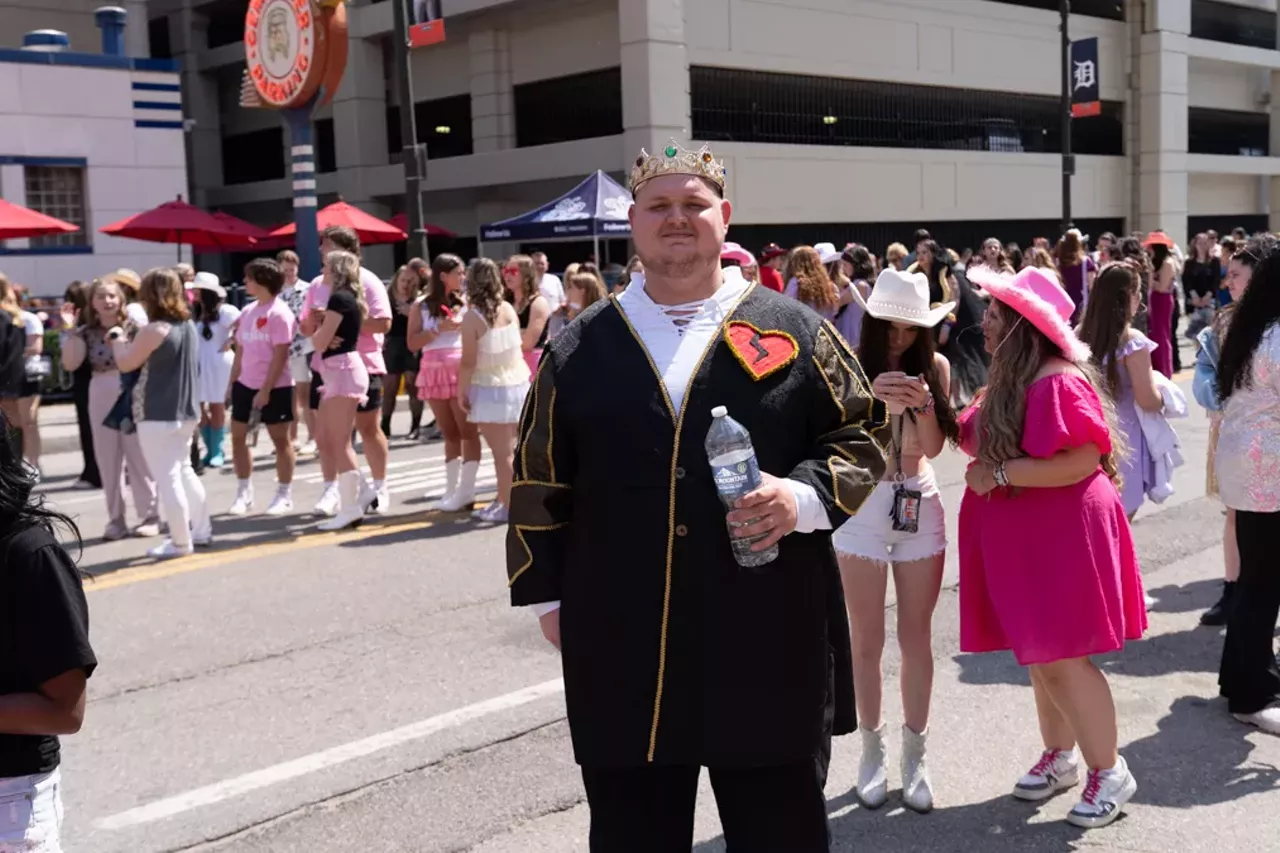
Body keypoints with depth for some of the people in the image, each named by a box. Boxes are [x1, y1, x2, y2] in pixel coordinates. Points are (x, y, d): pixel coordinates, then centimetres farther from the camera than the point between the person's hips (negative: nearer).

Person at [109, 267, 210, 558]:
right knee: (184, 471, 20)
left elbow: (126, 363, -8)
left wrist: (117, 338, 9)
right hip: (184, 412, 9)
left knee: (167, 478, -2)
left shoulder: (155, 330, -18)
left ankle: (180, 541, 3)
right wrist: (131, 340, 14)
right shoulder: (188, 325, 8)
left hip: (157, 415, -9)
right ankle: (201, 529, 26)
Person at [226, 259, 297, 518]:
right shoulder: (247, 311, 10)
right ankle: (244, 493, 18)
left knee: (280, 439, 3)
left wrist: (265, 390, -20)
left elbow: (280, 356, -17)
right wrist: (232, 383, 12)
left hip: (275, 388, -8)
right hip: (246, 385, 8)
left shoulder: (279, 313, -13)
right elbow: (240, 351, 16)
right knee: (237, 437, 8)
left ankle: (284, 495, 12)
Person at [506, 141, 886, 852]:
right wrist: (547, 594, 7)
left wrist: (805, 496, -14)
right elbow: (540, 481, 11)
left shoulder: (794, 330, 4)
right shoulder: (578, 347, 9)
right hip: (622, 646, 1)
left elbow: (858, 441, 6)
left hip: (771, 641, -1)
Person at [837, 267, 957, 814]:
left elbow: (933, 447, -5)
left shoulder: (935, 365, 0)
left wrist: (922, 403, -23)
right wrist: (870, 400, -32)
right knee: (867, 642, 5)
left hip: (920, 504, 2)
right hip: (862, 505, -2)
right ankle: (872, 751, 20)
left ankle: (915, 755, 19)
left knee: (917, 640, 7)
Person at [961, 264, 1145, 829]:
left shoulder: (1058, 382, -19)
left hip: (1062, 534, -9)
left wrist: (997, 473, -22)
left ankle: (1109, 773, 11)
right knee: (1039, 654, 15)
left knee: (1062, 658, -4)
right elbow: (987, 443, 16)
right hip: (1026, 535, 9)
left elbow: (1081, 462, -26)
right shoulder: (1011, 380, 11)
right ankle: (1058, 757, 29)